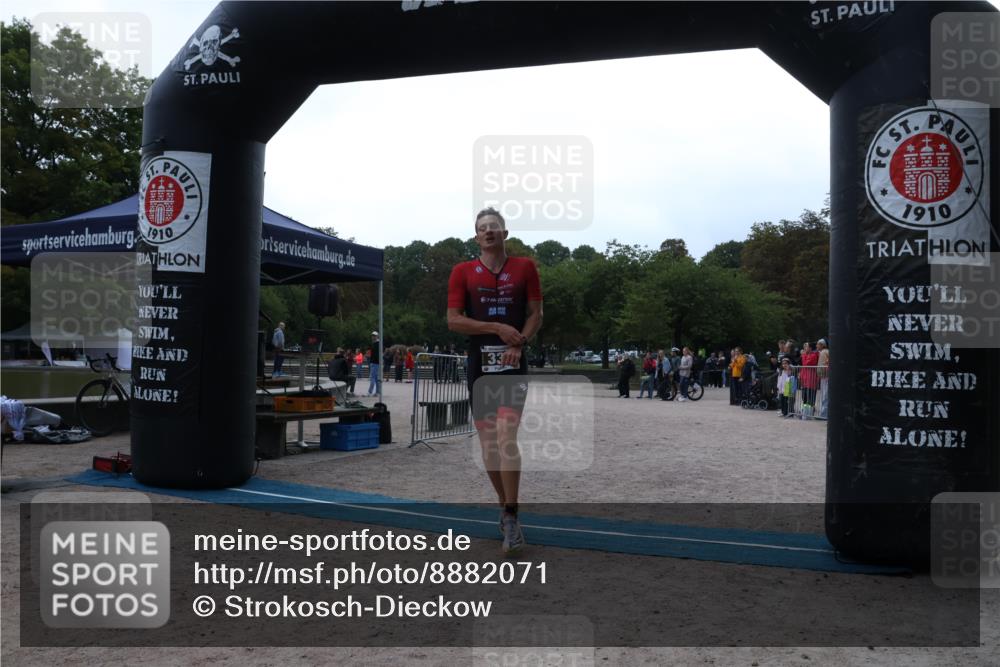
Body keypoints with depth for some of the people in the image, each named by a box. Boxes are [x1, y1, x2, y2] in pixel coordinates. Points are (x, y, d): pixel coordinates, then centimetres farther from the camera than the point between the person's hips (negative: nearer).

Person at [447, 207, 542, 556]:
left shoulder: (524, 267, 5)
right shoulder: (463, 272, 5)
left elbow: (536, 313, 6)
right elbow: (453, 320, -2)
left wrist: (518, 343, -12)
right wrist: (497, 327, -11)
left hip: (513, 362, -2)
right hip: (479, 363, 2)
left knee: (506, 438, -16)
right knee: (488, 442, 8)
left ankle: (511, 518, -10)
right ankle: (506, 505, 25)